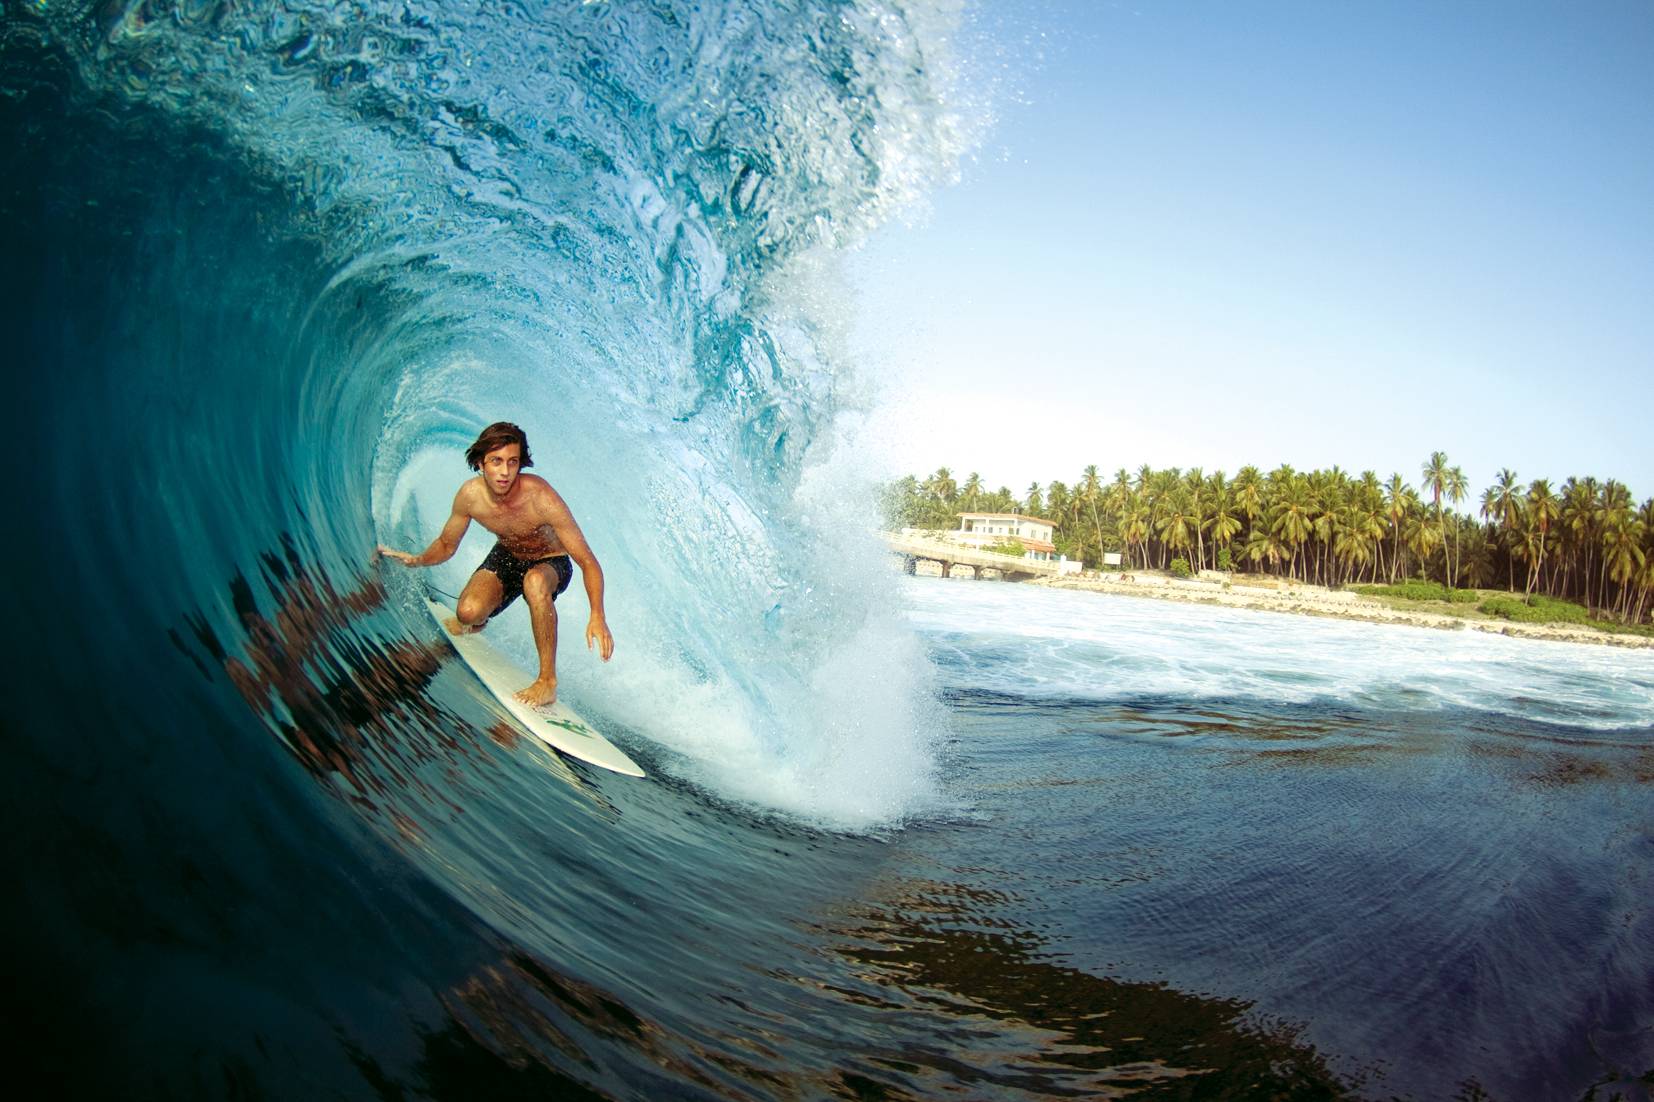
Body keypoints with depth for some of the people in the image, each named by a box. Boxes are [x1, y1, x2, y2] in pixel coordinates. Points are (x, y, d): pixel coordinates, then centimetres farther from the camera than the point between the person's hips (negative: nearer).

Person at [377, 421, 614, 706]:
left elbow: (587, 561, -32)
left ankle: (548, 681, -27)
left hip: (550, 562, -3)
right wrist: (417, 560, -18)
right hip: (506, 556, 3)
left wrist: (597, 616, -42)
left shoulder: (540, 498, -33)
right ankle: (476, 621, 16)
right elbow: (447, 545, 1)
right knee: (468, 613, -26)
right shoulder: (470, 495, -20)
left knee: (535, 582, -40)